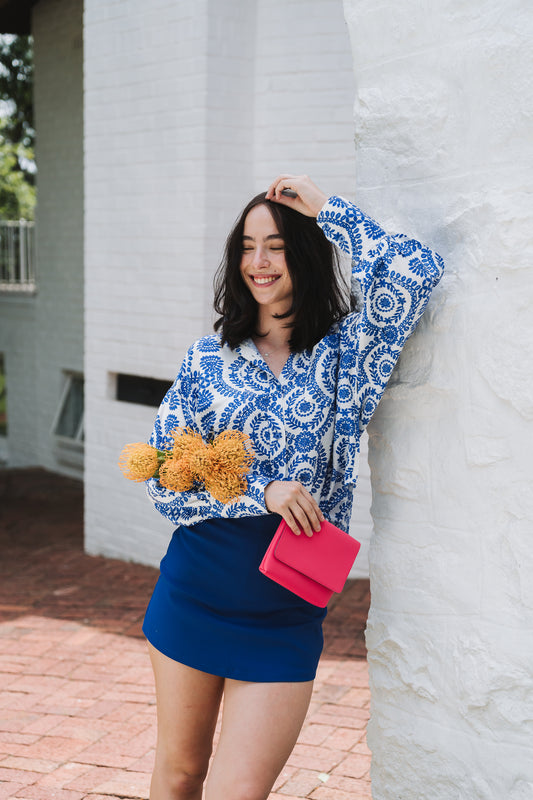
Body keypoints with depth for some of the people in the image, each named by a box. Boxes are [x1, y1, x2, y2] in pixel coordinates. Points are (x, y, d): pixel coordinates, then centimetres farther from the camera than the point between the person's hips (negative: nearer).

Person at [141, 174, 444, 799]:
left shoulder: (344, 352, -1)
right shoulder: (209, 357, 3)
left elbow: (416, 272, -17)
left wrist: (323, 206, -9)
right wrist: (259, 493, -15)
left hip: (285, 613, -2)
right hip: (192, 597, 2)